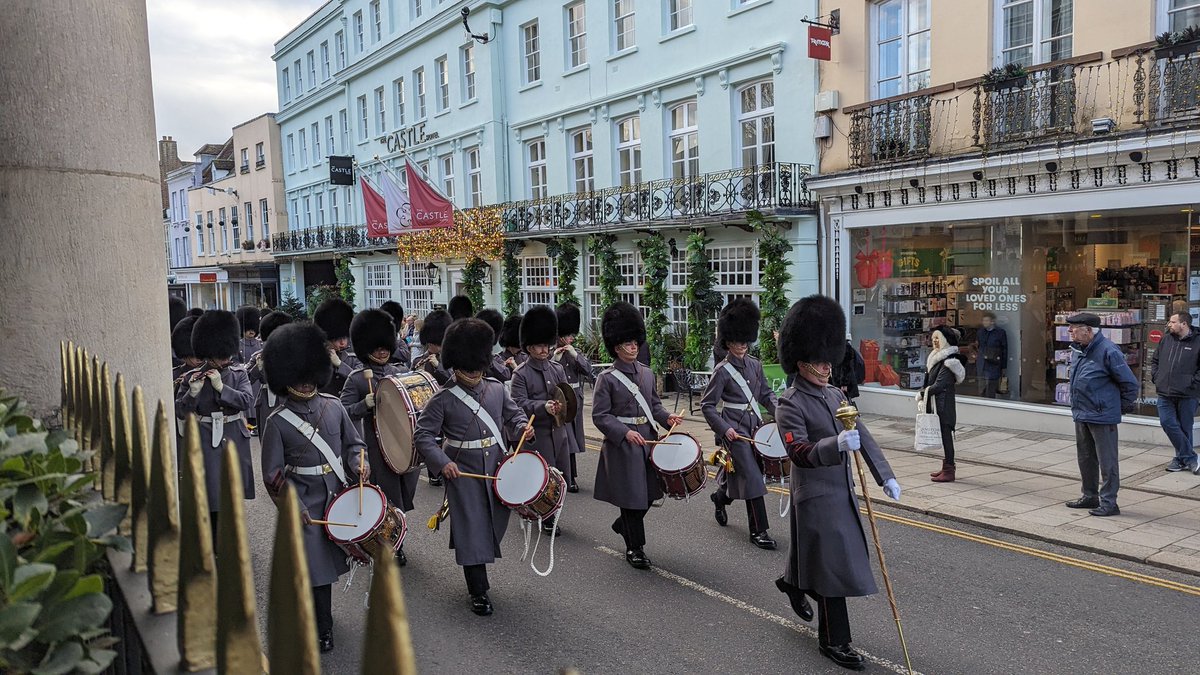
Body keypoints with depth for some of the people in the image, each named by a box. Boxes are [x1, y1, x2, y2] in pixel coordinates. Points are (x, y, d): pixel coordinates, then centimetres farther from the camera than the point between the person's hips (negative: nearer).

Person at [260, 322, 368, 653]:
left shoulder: (334, 407, 0)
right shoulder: (277, 422, -9)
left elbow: (353, 443, 12)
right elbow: (273, 473, -7)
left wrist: (358, 463, -8)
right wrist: (292, 507, -15)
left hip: (339, 496, 4)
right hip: (305, 506, -4)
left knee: (330, 559, 16)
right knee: (317, 565, 1)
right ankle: (323, 629, 18)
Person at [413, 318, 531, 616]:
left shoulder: (496, 389, 3)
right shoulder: (443, 400, -9)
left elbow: (513, 414, 16)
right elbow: (422, 435, -6)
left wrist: (521, 426, -7)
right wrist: (442, 462, -18)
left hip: (498, 468, 5)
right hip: (463, 472, -4)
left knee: (495, 524, 15)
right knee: (472, 530, -1)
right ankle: (479, 592, 12)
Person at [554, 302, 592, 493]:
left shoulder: (578, 353, 11)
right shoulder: (550, 353, -4)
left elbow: (588, 371, -1)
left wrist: (575, 355, -12)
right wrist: (555, 359, -22)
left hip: (575, 400, 5)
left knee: (572, 438, 11)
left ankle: (570, 477, 22)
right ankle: (570, 479, -2)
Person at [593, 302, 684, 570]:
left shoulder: (646, 373, 9)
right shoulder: (607, 378, -9)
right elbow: (600, 416, -11)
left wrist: (666, 417, -1)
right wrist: (626, 433, -22)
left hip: (648, 439, 6)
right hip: (622, 444, -6)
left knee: (650, 493, 12)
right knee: (632, 496, 0)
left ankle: (622, 524, 38)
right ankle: (634, 548, 15)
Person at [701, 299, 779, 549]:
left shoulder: (755, 365, 7)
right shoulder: (722, 370, -11)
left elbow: (766, 394, 15)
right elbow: (707, 405, -10)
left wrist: (779, 412, -2)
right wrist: (724, 429, -18)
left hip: (755, 425, 7)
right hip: (735, 429, -7)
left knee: (740, 473, 17)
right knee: (753, 478, -8)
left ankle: (720, 497, 46)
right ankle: (759, 531, 0)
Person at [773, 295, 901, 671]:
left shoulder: (835, 396, 8)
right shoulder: (790, 404, -15)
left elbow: (862, 437, 9)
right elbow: (799, 452, -24)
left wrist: (885, 476, 4)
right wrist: (837, 444, -39)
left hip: (843, 492, 8)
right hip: (817, 498, -8)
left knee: (817, 555, 23)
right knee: (834, 566, -2)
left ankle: (792, 582, 52)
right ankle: (834, 640, 11)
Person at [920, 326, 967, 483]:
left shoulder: (949, 360, -15)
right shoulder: (936, 357, 14)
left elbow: (939, 384, -19)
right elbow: (930, 381, 18)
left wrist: (922, 393, -8)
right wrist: (923, 393, 2)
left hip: (944, 405, -9)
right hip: (936, 404, 9)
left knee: (945, 435, -5)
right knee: (942, 435, 14)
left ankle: (949, 471, -1)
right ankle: (946, 468, 22)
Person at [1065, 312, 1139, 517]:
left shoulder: (1108, 351, -19)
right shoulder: (1078, 349, 7)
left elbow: (1129, 383, -12)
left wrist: (1124, 406, -2)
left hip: (1102, 416, -9)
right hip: (1081, 414, 9)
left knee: (1107, 461, 0)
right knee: (1085, 458, 18)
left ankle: (1109, 502, 7)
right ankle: (1090, 496, 31)